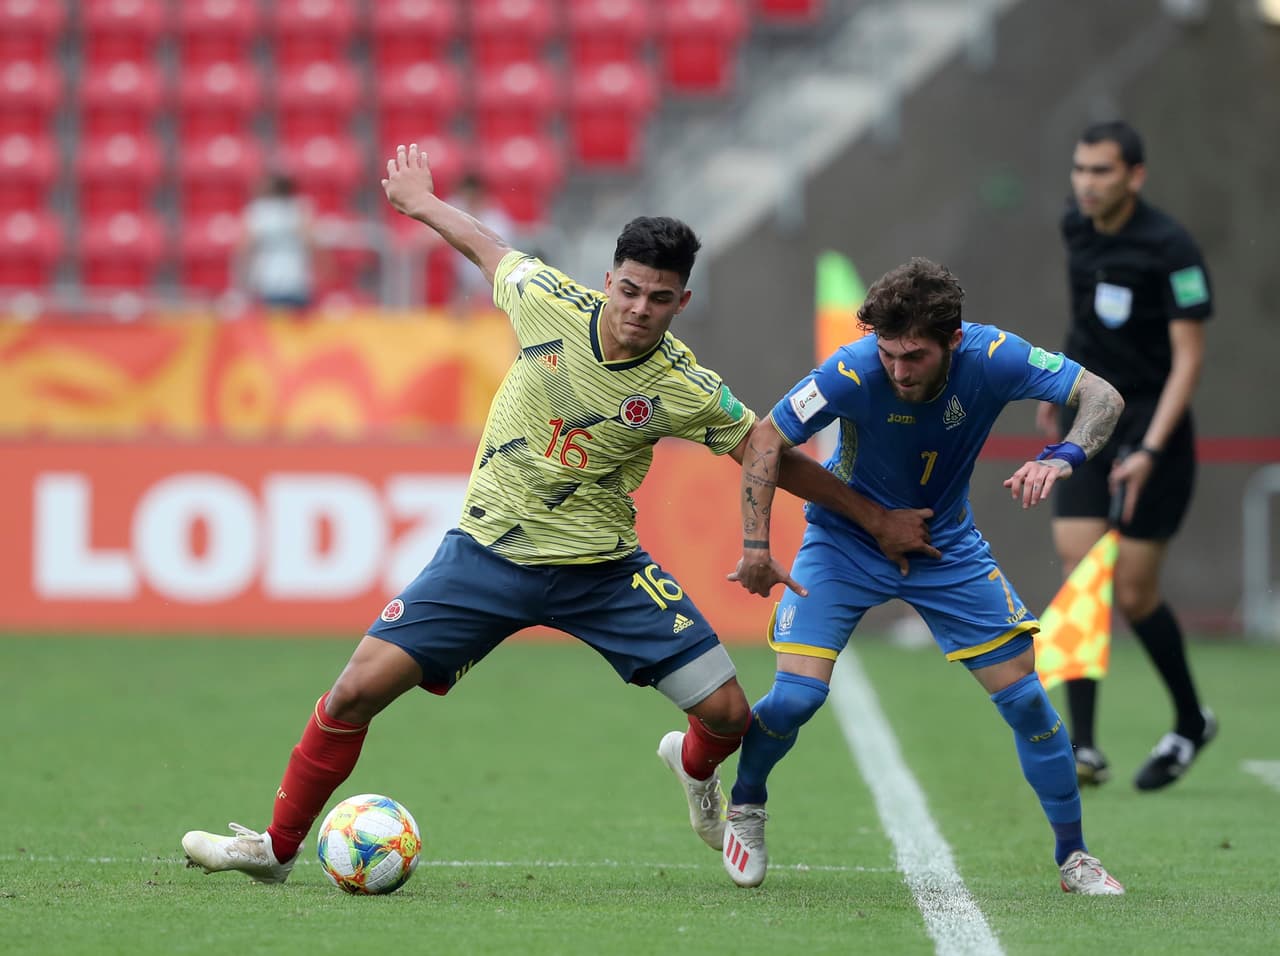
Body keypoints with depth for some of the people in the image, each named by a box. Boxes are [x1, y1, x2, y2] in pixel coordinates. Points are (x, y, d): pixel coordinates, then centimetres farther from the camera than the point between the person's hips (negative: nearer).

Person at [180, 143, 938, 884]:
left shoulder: (689, 393, -13)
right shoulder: (550, 302, -12)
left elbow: (776, 461, 0)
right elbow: (488, 247, 9)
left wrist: (878, 519, 4)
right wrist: (421, 201, 24)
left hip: (601, 567, 0)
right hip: (488, 551, 0)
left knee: (728, 715, -6)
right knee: (357, 693, -11)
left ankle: (694, 766, 34)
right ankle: (277, 846, 9)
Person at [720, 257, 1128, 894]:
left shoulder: (991, 358, -25)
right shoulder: (854, 372, -30)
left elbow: (1102, 397, -21)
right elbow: (766, 439, -20)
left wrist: (1061, 457, -41)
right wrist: (755, 547, -26)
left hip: (947, 548, 2)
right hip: (845, 540, -2)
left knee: (1024, 696, -4)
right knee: (797, 694, -16)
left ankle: (1073, 857, 12)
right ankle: (745, 806, 15)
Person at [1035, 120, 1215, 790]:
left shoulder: (1171, 250, -17)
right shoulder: (1076, 229, 3)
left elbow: (1188, 358, -17)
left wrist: (1149, 450, -25)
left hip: (1152, 430, -5)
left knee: (1134, 596, -2)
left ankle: (1191, 723, 23)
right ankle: (1083, 747, -11)